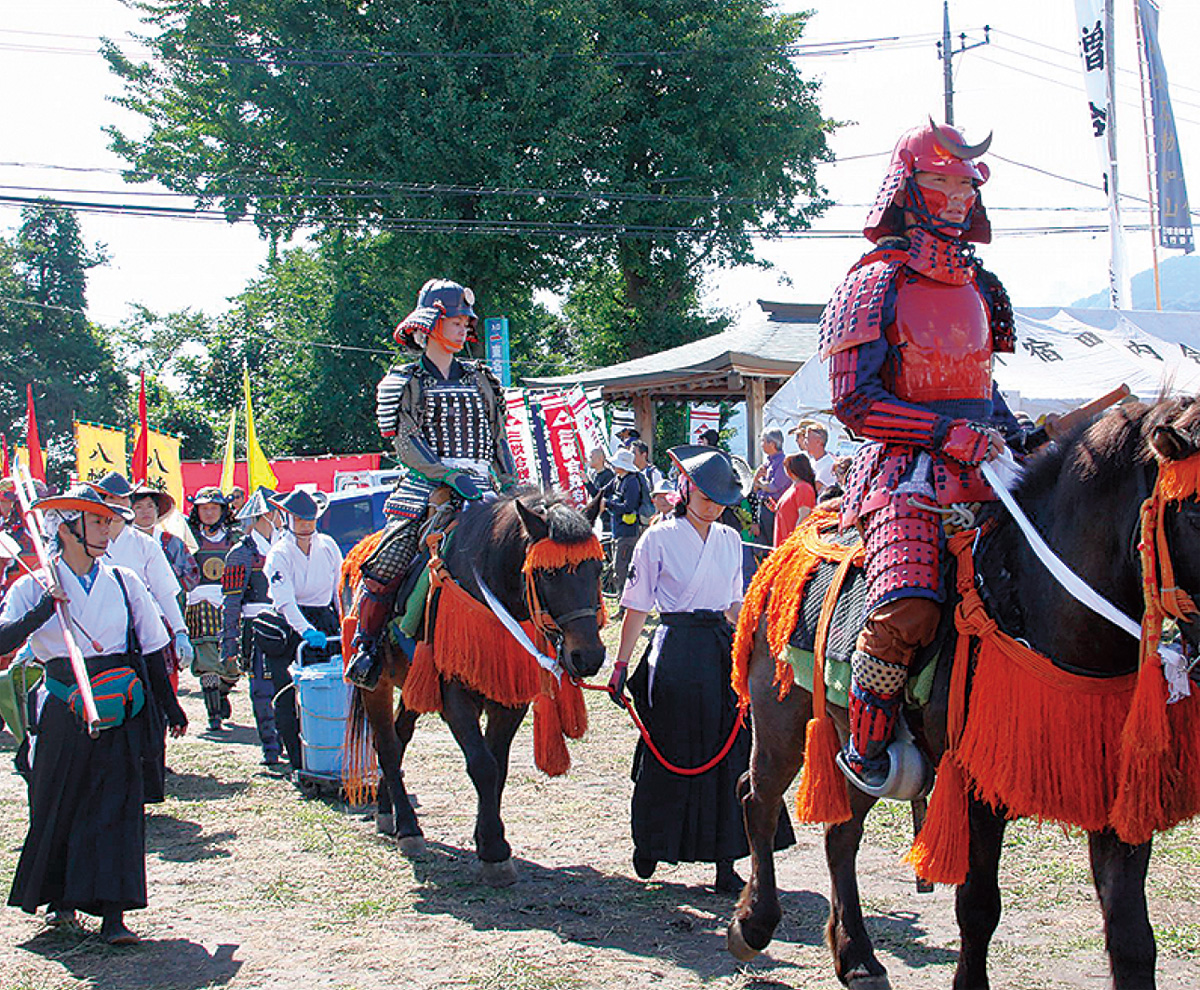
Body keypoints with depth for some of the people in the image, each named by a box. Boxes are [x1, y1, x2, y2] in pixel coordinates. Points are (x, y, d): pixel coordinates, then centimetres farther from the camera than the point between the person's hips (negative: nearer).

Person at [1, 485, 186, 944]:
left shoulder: (124, 582, 8)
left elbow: (151, 649, 15)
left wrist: (169, 705, 16)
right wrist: (42, 610, -26)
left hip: (121, 711, 1)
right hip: (64, 712, 0)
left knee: (117, 804, -8)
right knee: (56, 805, 8)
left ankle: (113, 913, -8)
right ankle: (60, 898, 29)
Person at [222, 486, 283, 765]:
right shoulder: (241, 553, -3)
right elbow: (231, 603, -6)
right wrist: (229, 643, -11)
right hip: (257, 627, -5)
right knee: (263, 691, -5)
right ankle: (270, 748, 1)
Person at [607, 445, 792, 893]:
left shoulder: (730, 540, 10)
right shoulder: (659, 539, -4)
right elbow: (637, 608, -3)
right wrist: (621, 665, -5)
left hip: (723, 650, 4)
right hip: (676, 651, -4)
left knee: (729, 753, 0)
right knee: (672, 754, 2)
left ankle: (725, 863, 5)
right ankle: (649, 845, 25)